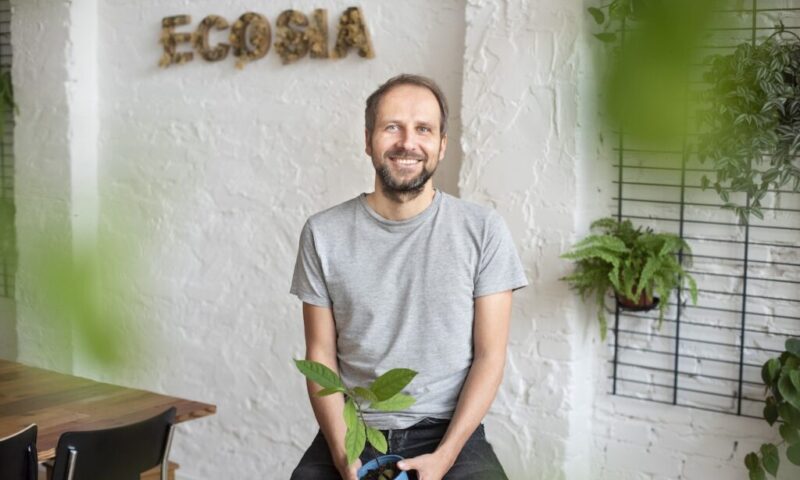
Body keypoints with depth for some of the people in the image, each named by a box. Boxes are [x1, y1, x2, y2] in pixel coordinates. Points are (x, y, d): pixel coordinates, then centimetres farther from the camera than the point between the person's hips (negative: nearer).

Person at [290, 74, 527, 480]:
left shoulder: (483, 230, 0)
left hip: (449, 435, 0)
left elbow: (490, 355, -1)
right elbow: (321, 354, 3)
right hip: (353, 434, 0)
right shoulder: (323, 234, 3)